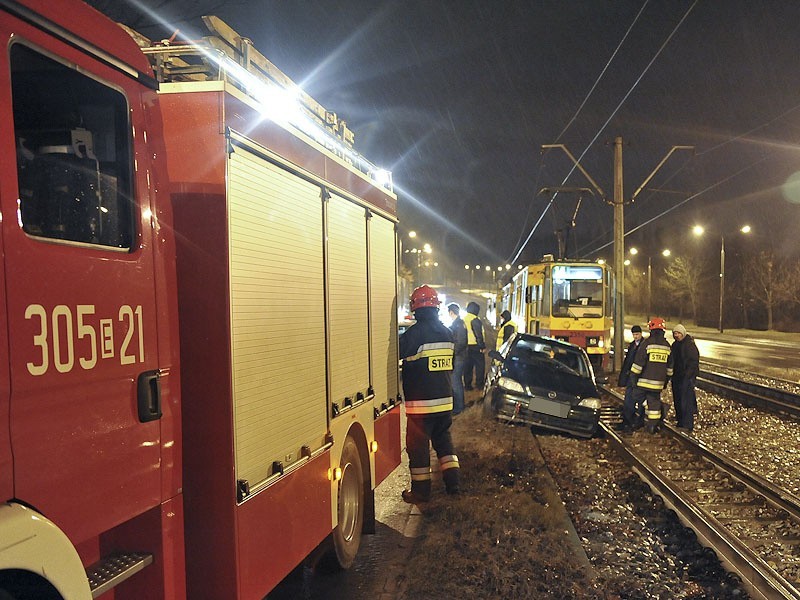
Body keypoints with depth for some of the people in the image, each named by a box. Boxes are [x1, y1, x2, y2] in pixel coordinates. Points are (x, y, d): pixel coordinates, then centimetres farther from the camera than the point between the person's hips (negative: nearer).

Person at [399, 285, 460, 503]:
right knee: (443, 439, 20)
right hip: (445, 399, 7)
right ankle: (452, 482, 22)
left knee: (418, 445, 4)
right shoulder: (447, 332, 7)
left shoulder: (414, 332, -17)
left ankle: (420, 490, 12)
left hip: (420, 401, -7)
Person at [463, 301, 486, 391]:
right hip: (475, 346, -7)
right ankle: (479, 384, 3)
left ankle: (467, 384, 13)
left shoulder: (464, 320, 10)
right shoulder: (475, 320, -14)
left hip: (466, 346, 7)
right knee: (480, 365, 2)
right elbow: (479, 334, -17)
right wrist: (482, 346, -13)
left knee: (468, 366, 11)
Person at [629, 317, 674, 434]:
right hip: (658, 382, 5)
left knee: (637, 398, 7)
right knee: (654, 401, 9)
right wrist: (666, 380, 26)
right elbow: (669, 367, 17)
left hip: (644, 380, -5)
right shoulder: (667, 346, 9)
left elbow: (638, 363, -12)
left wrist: (633, 376, -4)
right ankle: (653, 425, 10)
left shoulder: (646, 343, -10)